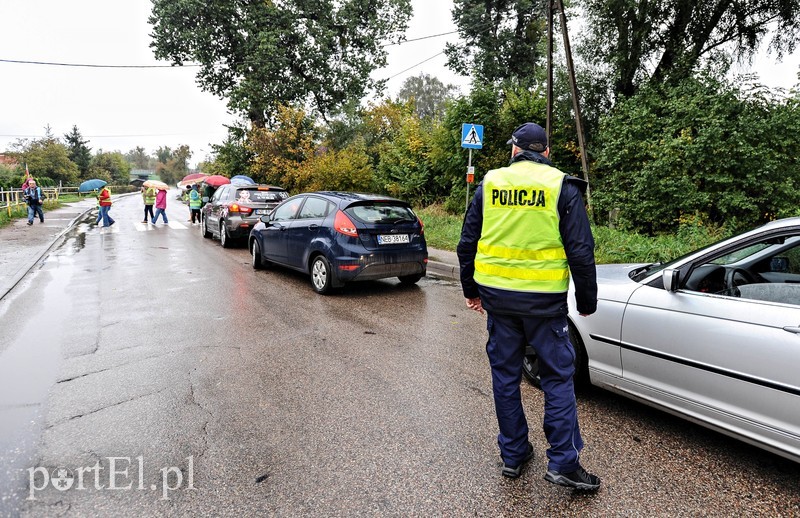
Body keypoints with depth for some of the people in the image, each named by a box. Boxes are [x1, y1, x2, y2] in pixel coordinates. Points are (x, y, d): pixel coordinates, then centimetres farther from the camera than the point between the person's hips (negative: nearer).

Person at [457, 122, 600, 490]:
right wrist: (587, 301, 5)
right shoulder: (562, 187, -3)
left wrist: (471, 290, 19)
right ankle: (563, 462, 11)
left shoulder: (489, 184, 5)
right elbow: (581, 250, -6)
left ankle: (513, 454, 25)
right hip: (544, 299, -2)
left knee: (505, 374, 13)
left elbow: (467, 243, 8)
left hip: (497, 297, 3)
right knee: (558, 377, 9)